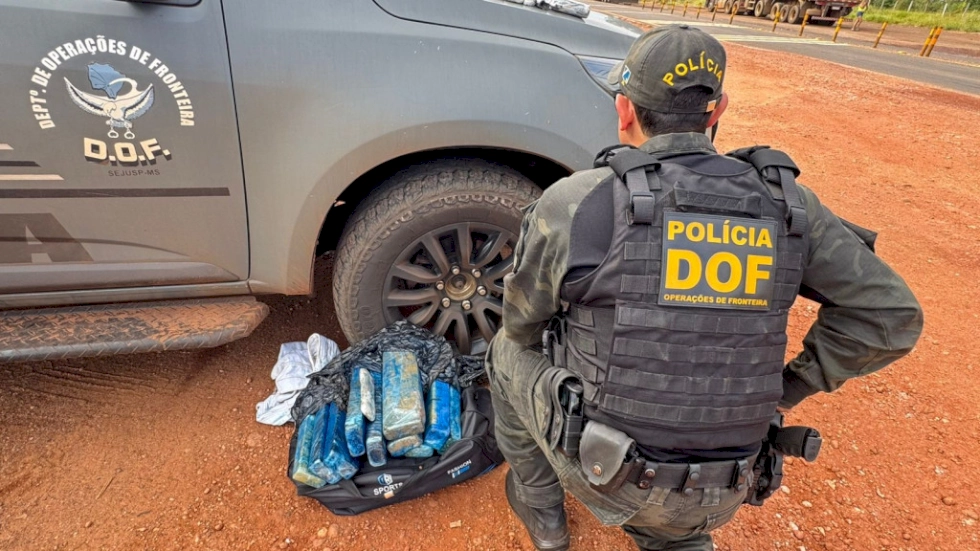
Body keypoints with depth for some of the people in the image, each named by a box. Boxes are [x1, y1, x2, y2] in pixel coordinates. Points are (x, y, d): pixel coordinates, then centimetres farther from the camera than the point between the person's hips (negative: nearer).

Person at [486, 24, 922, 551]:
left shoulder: (576, 201, -19)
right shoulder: (784, 203, -7)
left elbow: (523, 322, -3)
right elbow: (890, 315, 1)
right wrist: (788, 387, 8)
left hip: (598, 468, -4)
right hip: (714, 494, 5)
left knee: (508, 351, 23)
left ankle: (540, 507, 35)